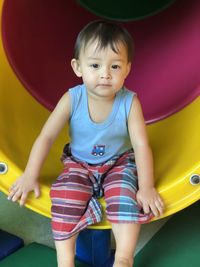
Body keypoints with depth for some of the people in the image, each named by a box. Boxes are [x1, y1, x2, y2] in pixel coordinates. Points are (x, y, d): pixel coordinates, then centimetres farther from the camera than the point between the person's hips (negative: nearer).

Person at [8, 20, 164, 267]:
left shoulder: (130, 103, -21)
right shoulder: (72, 100, -19)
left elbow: (141, 145, -20)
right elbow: (46, 136, -15)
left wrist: (146, 187, -24)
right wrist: (30, 176, -17)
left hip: (119, 163, 0)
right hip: (79, 164, 1)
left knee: (126, 194, -28)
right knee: (66, 197, -24)